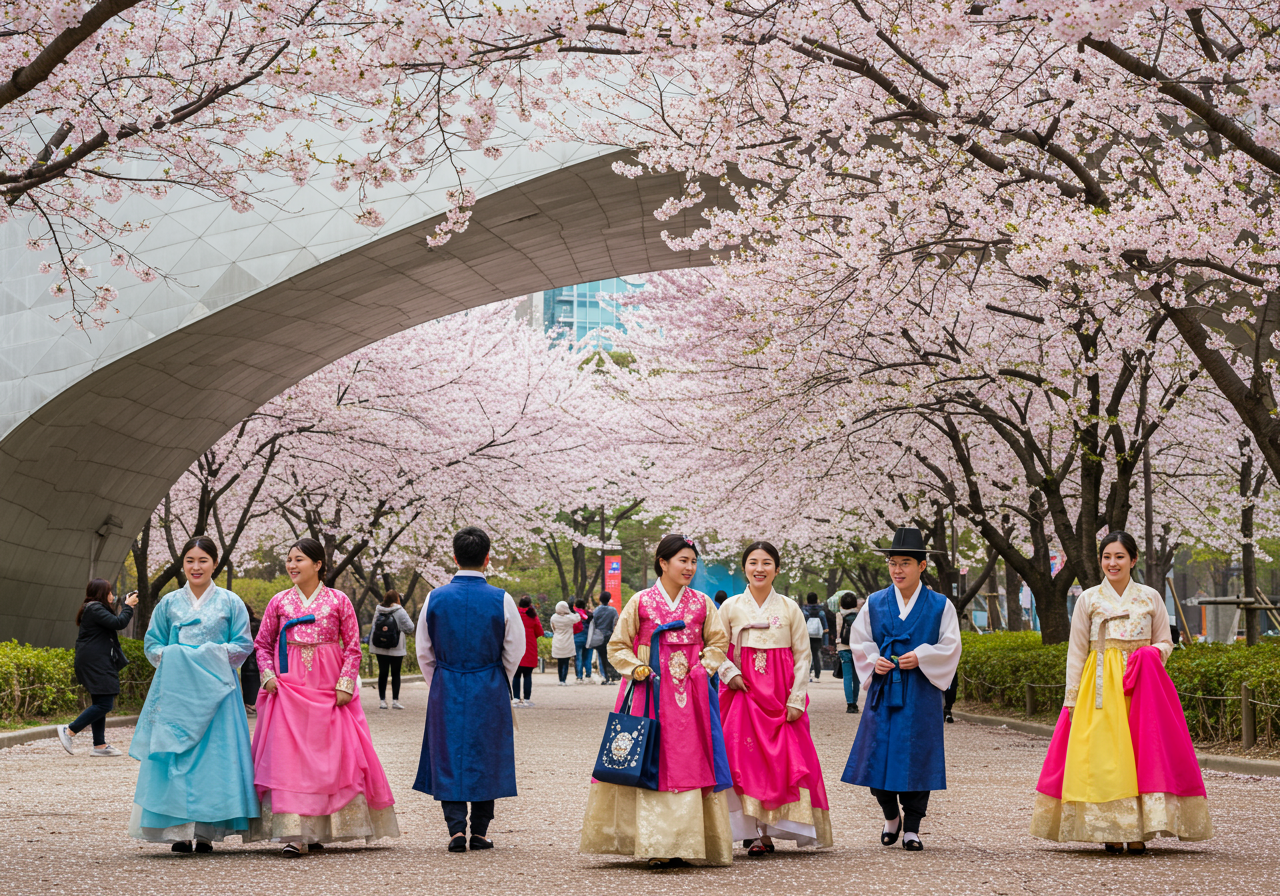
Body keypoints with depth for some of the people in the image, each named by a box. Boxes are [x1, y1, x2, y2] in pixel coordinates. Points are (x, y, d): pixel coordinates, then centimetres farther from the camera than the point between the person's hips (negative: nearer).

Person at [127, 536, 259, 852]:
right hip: (176, 688, 1)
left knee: (214, 754, -5)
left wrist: (213, 654, -10)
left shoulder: (230, 603, 7)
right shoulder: (168, 603, 12)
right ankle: (179, 829, -2)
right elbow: (152, 643, 12)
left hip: (215, 689, -1)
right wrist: (170, 657, -7)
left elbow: (244, 644, 4)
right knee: (174, 754, -6)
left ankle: (206, 830, -1)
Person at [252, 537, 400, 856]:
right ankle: (294, 833, -12)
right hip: (288, 687, 1)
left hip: (328, 689, -1)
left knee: (331, 754, -2)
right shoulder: (279, 602, 8)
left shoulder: (338, 601, 3)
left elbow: (353, 647, 4)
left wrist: (345, 684, -6)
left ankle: (317, 831, 11)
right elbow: (263, 644, 15)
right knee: (288, 756, -10)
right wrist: (268, 675, -1)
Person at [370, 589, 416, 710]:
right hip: (396, 649, -4)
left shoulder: (378, 611, 5)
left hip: (380, 649, 4)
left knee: (383, 673, 7)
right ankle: (395, 700, 3)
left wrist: (372, 646, 15)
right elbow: (410, 628, -8)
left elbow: (373, 627, 8)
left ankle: (382, 700, 7)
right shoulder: (399, 612, -9)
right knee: (396, 673, 5)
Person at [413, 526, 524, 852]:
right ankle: (479, 832, 12)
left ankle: (456, 827, -6)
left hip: (446, 689, 1)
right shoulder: (501, 600, -7)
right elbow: (515, 651, 0)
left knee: (448, 756, 6)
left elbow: (424, 652, 4)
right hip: (489, 691, -1)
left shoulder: (435, 598, -3)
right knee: (485, 757, 9)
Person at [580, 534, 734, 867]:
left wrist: (704, 667, -1)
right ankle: (654, 844, -4)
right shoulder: (641, 602, 4)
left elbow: (718, 643, 15)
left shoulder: (702, 604, 9)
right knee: (651, 762, -6)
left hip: (690, 694, 2)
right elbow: (617, 646, 8)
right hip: (649, 691, -2)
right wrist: (635, 668, -8)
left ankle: (685, 841, 1)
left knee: (690, 762, -3)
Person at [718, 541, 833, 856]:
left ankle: (768, 829, 4)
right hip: (743, 691, 0)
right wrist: (730, 674, -9)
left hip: (781, 695, 0)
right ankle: (752, 832, -3)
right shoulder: (730, 607, 4)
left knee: (785, 758, -5)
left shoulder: (790, 609, 4)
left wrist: (796, 699, -4)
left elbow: (803, 656, 4)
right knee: (744, 758, -7)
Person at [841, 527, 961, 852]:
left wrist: (920, 658, -14)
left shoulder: (939, 606, 2)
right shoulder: (875, 603, 8)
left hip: (920, 693, -2)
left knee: (917, 757, -1)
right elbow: (858, 641, 12)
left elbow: (950, 647, 0)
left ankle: (911, 826, 9)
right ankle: (891, 816, 23)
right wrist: (873, 661, -7)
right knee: (878, 755, -1)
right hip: (883, 690, 2)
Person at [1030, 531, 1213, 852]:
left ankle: (1137, 832, -4)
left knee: (1141, 752, -7)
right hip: (1099, 689, 0)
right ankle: (1111, 832, -2)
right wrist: (1072, 698, 0)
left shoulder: (1151, 598, 8)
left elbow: (1165, 643, 12)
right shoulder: (1088, 599, 6)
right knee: (1104, 756, -6)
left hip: (1141, 687, 0)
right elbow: (1076, 652, 6)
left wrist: (1151, 656, -11)